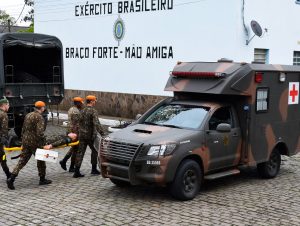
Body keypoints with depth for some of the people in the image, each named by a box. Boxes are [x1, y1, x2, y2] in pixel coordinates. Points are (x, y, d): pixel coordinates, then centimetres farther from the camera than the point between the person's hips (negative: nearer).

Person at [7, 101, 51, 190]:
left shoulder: (28, 115, 12)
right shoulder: (39, 117, -14)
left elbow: (23, 130, 18)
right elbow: (40, 132, -23)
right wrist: (44, 142, -15)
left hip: (25, 141, 7)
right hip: (35, 142, -7)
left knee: (22, 160, 6)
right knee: (41, 160, 11)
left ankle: (11, 178, -5)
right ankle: (42, 179, 21)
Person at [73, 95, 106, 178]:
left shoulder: (82, 111, 10)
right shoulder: (93, 111, -13)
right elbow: (96, 124, -24)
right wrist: (102, 133, -27)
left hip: (82, 135, 6)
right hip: (90, 135, -6)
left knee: (80, 152, 3)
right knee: (94, 151, 13)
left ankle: (76, 171, -1)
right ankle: (94, 169, 19)